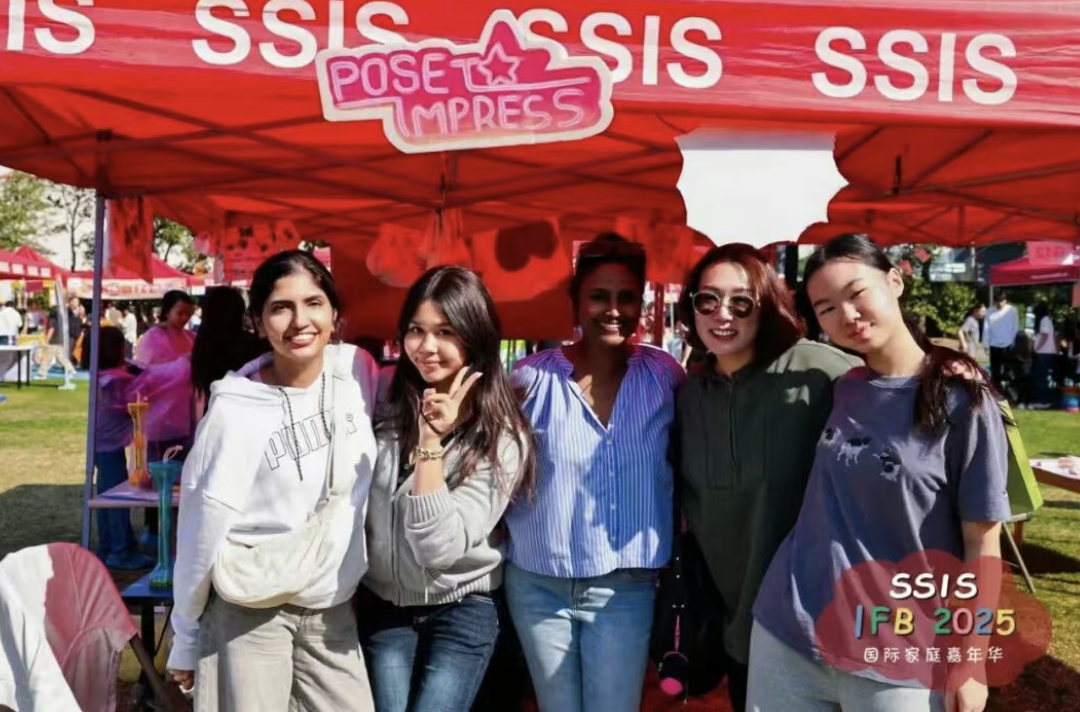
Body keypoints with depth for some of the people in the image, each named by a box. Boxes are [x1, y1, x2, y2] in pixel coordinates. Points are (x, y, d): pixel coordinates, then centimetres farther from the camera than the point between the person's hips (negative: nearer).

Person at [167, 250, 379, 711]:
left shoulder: (358, 370, -6)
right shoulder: (234, 410, -17)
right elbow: (202, 529, -9)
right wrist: (186, 638, -1)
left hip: (333, 608, 4)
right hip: (248, 612, -4)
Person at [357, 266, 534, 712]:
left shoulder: (501, 436, -16)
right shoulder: (386, 407, -5)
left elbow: (439, 545, -24)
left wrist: (432, 441, -28)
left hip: (461, 613, -3)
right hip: (382, 606, 3)